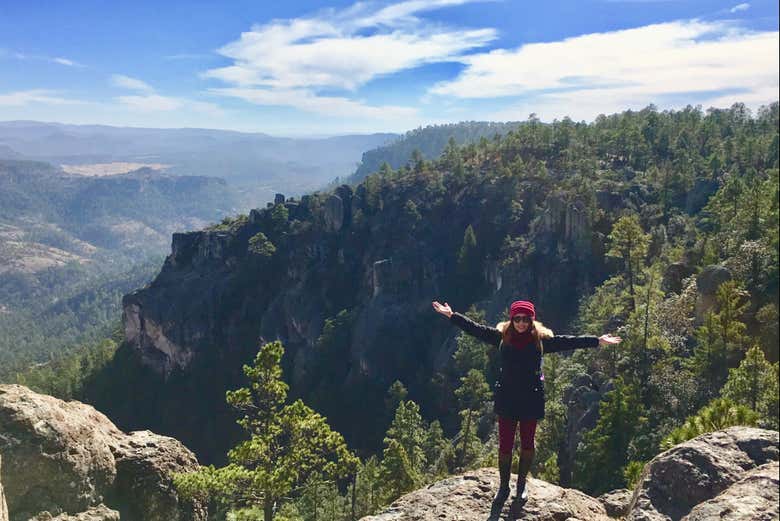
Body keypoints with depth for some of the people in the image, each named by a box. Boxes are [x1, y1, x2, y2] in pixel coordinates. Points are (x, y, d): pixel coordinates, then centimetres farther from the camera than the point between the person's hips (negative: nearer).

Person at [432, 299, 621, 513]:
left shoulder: (542, 338, -4)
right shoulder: (502, 336, -3)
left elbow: (568, 341, -5)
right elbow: (475, 329, -4)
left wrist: (598, 341, -9)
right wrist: (451, 315, -8)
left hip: (531, 399, 0)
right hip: (506, 398, 0)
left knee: (527, 443, 13)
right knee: (505, 444, 6)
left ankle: (521, 484, 34)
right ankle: (503, 487, 24)